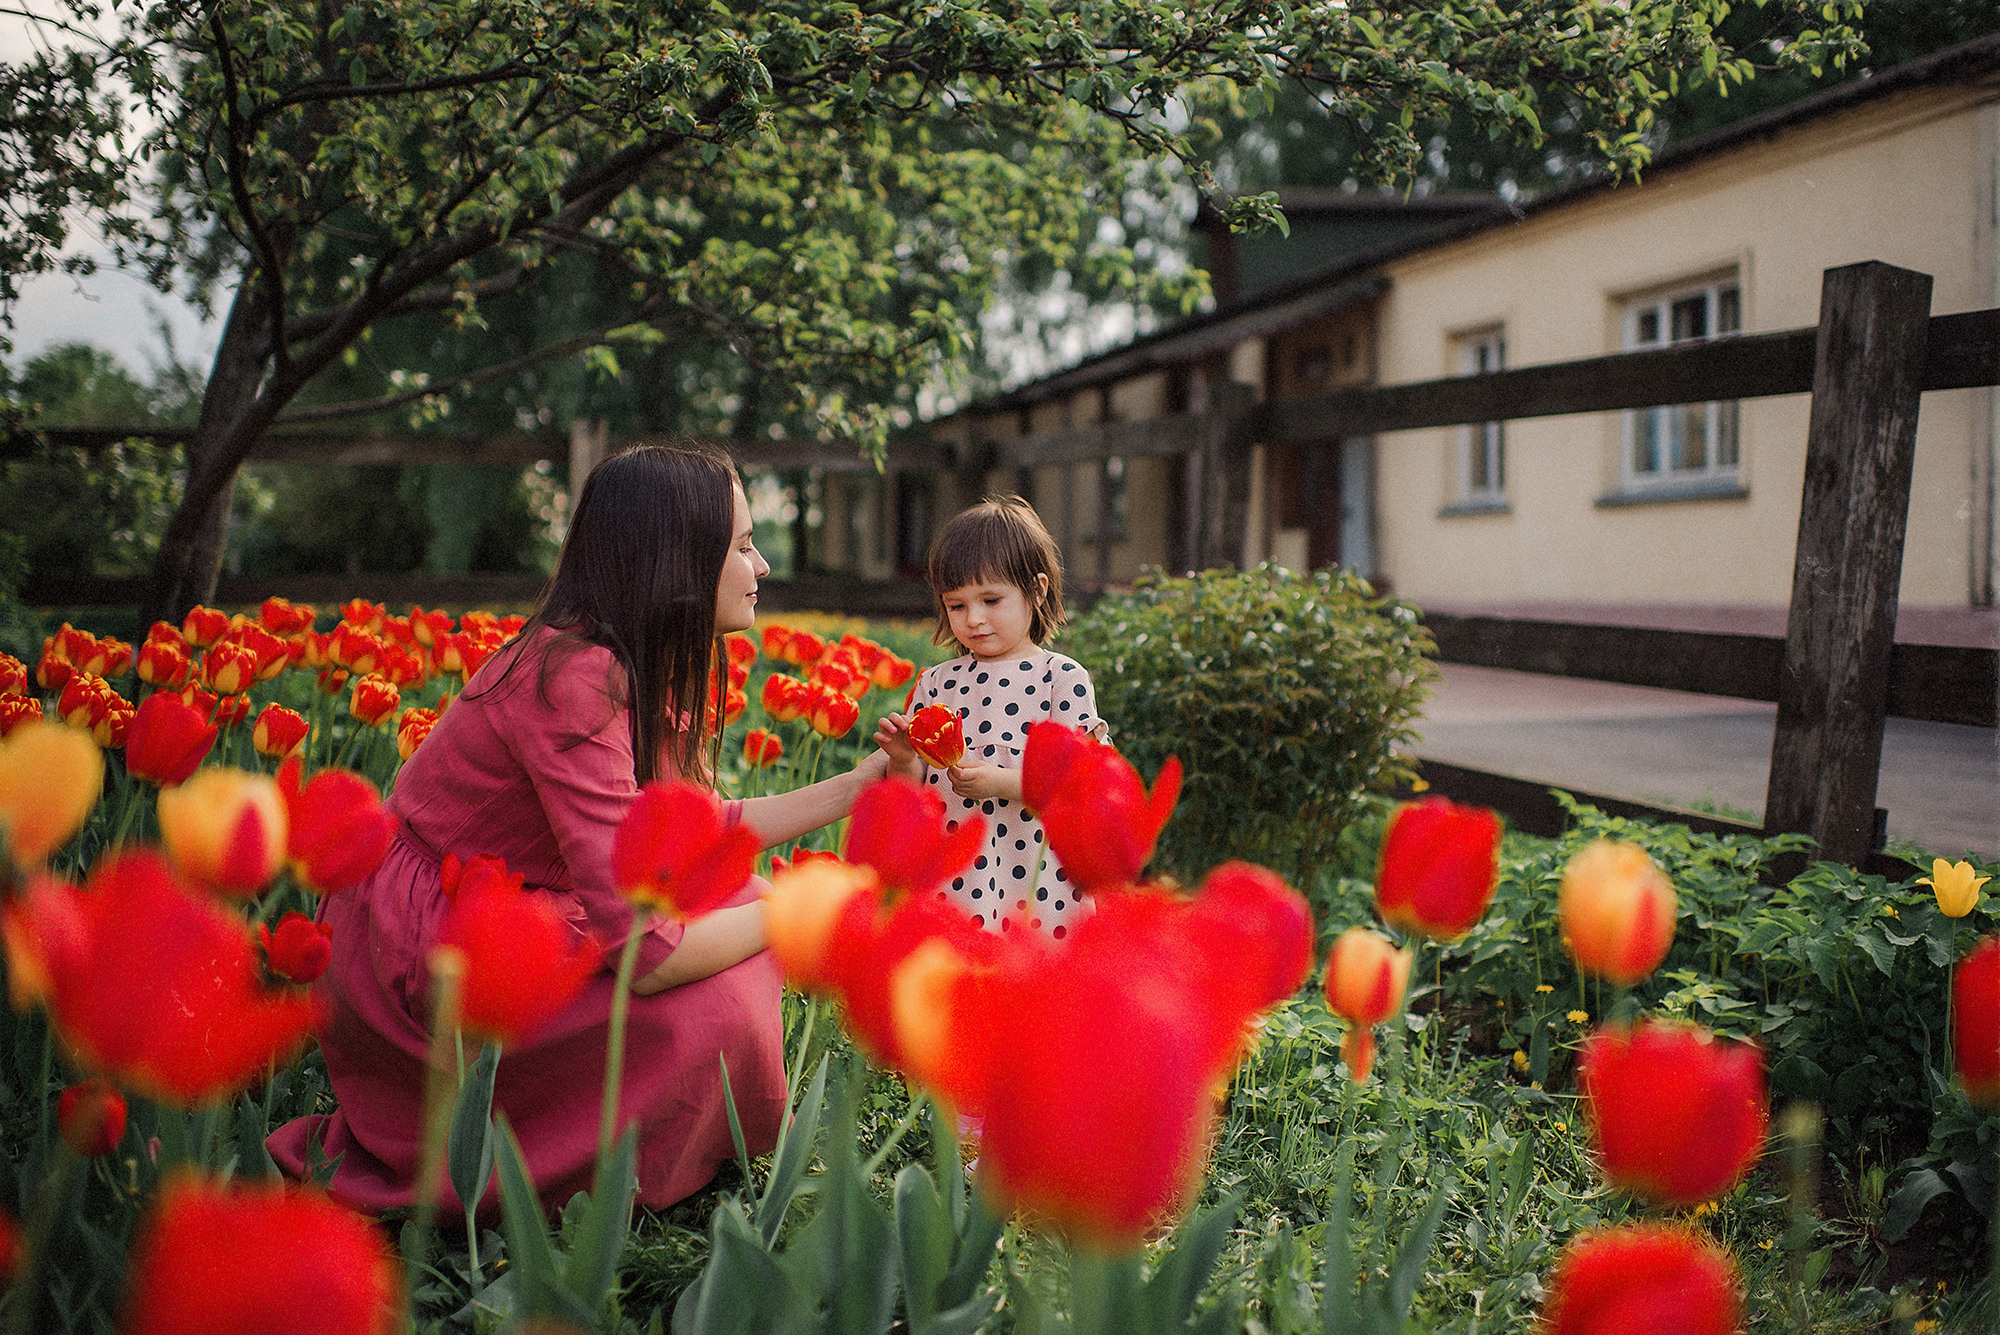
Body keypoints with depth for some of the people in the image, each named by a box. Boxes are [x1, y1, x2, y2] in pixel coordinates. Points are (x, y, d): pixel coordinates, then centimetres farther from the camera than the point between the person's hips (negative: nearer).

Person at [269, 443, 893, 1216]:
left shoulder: (637, 672, 2)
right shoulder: (575, 680, -27)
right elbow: (639, 950, -31)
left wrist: (858, 785, 11)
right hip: (413, 957, -9)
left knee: (735, 898, 2)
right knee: (711, 1014, -23)